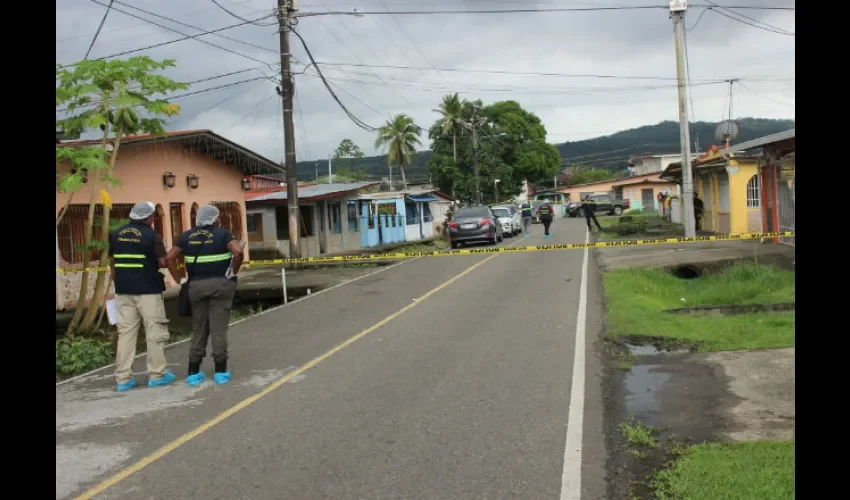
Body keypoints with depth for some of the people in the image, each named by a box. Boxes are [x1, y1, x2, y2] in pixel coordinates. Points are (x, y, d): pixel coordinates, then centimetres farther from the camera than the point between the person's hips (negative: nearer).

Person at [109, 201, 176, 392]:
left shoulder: (115, 234, 9)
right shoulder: (152, 235, -9)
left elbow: (112, 262, 14)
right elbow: (163, 263, -11)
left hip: (123, 291, 5)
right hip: (148, 290, -5)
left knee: (125, 332, 7)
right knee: (155, 332, 4)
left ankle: (123, 378, 7)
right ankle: (157, 374, 7)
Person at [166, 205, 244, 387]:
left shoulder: (187, 236, 8)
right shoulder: (223, 234, -3)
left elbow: (169, 257, 3)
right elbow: (238, 252, -19)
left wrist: (180, 279, 6)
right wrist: (234, 272, -8)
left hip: (196, 285, 3)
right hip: (220, 284, -3)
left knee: (198, 329, 12)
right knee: (218, 329, 2)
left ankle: (193, 373, 14)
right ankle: (220, 372, 6)